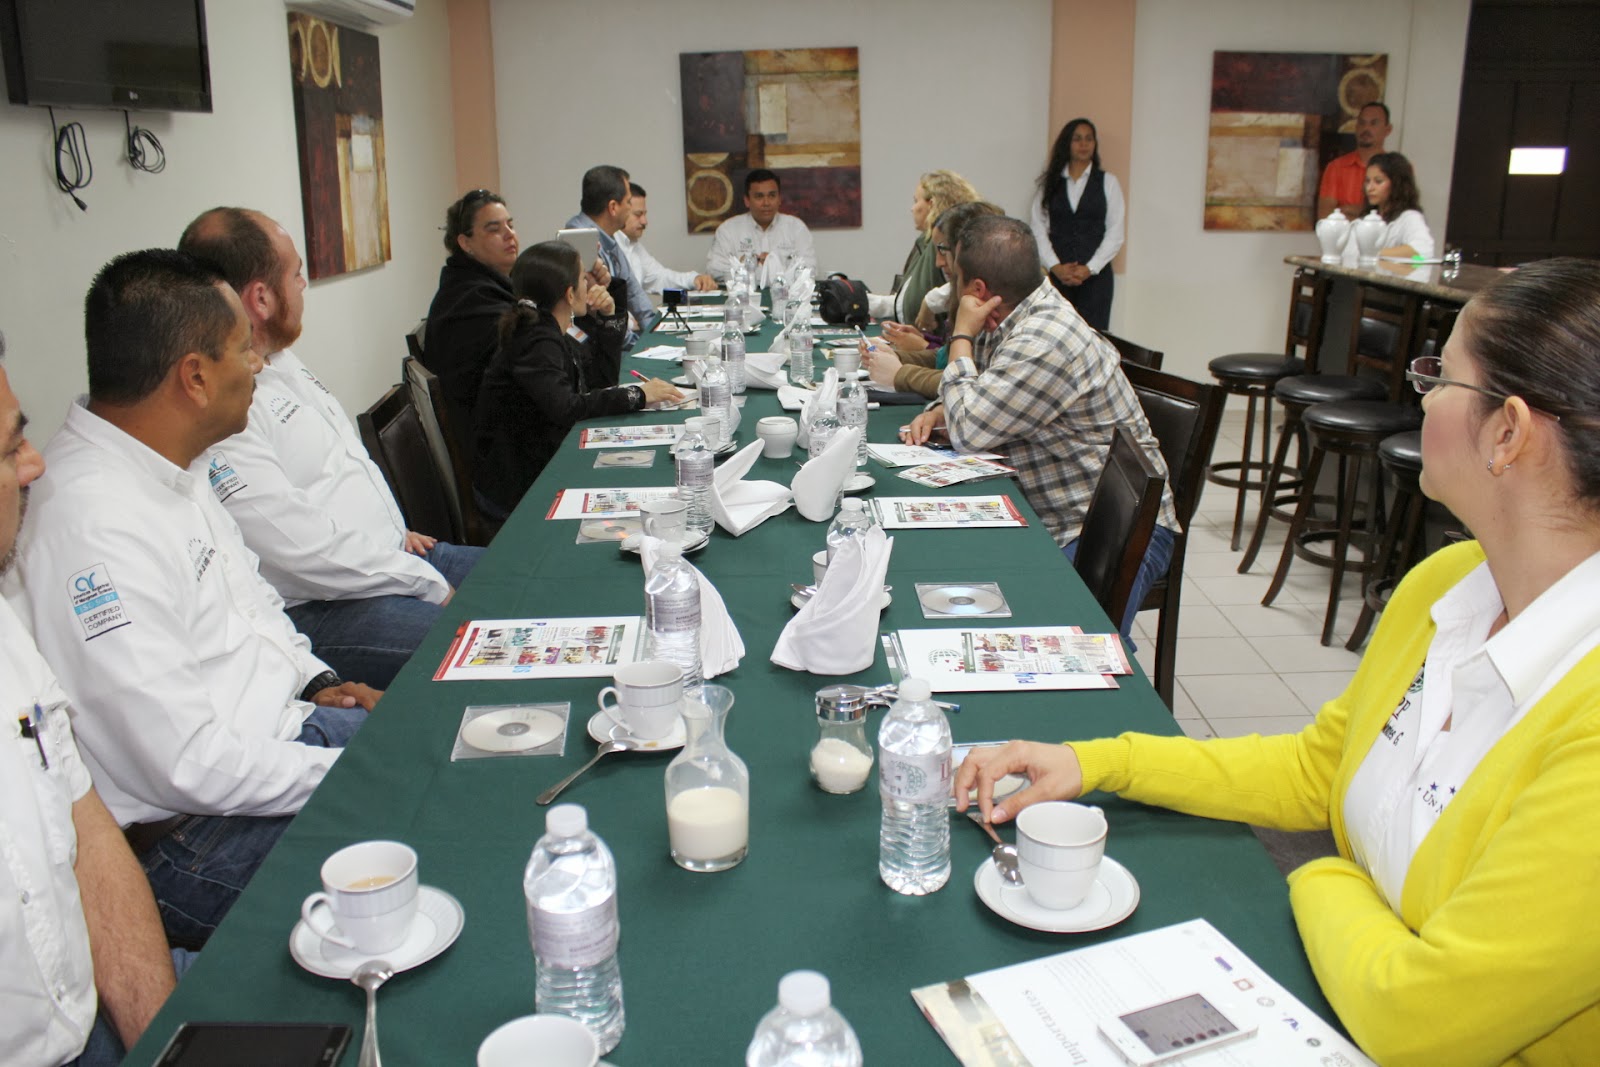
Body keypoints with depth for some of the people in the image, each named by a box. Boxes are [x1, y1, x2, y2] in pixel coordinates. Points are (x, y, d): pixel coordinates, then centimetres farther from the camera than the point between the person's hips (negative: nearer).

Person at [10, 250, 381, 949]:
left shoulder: (169, 472, 6)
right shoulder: (94, 526, -26)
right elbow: (187, 764, -26)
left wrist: (314, 681, 6)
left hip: (281, 729, 10)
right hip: (191, 837, -10)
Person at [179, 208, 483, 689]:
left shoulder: (279, 361, 10)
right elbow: (301, 549, -23)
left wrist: (397, 532, 13)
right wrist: (431, 585, -14)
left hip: (393, 556, 11)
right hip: (315, 611, -10)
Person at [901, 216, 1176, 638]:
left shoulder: (1046, 340, -23)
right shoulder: (1013, 323, 7)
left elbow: (968, 431, -18)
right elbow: (975, 402, 24)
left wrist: (962, 336, -8)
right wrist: (938, 412, 1)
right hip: (1056, 517, 9)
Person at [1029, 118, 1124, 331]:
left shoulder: (1108, 182, 8)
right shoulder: (1050, 183, 10)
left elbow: (1115, 234, 3)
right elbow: (1038, 231, 3)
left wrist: (1089, 269, -7)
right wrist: (1056, 267, -9)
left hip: (1095, 276, -1)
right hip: (1058, 276, 1)